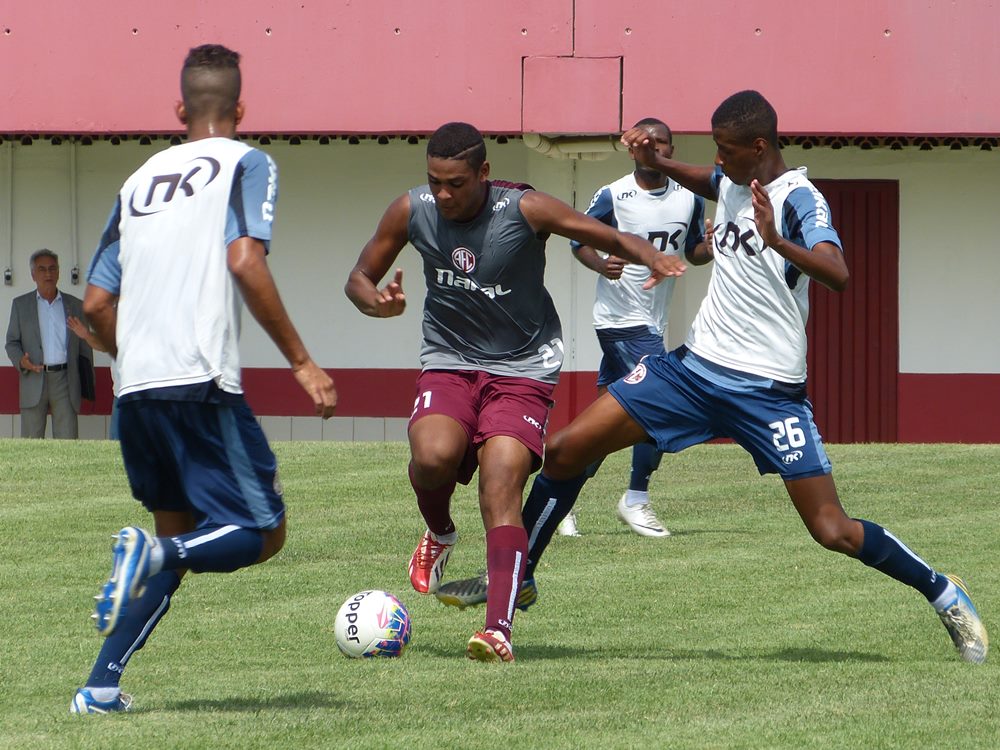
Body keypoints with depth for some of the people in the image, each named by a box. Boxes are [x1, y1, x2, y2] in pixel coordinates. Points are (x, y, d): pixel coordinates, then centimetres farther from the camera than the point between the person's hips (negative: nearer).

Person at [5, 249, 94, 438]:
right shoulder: (20, 305, 11)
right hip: (34, 379, 0)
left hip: (65, 380, 0)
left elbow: (85, 347, 14)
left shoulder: (75, 306, 13)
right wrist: (21, 361, -12)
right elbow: (12, 342, 10)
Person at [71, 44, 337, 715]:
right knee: (263, 532, 3)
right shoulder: (245, 163, 3)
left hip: (137, 386, 6)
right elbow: (244, 261, -14)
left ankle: (101, 685, 6)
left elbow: (97, 303, 17)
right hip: (203, 382, -6)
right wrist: (301, 362, -10)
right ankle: (155, 555, -26)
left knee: (181, 534, 19)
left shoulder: (141, 178, 19)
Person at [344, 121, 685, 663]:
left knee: (501, 483, -21)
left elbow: (612, 239, -9)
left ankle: (498, 627, -28)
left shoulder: (526, 211, -15)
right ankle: (439, 535, 7)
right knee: (432, 456, -28)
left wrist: (650, 257, -31)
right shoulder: (411, 212, -5)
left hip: (522, 368, -2)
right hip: (449, 361, 2)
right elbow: (359, 278, 7)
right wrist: (377, 304, -17)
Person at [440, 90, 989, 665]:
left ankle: (944, 595, 12)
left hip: (769, 390, -7)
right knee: (566, 449, -1)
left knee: (833, 531, -10)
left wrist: (777, 241, -50)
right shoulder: (733, 183, 7)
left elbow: (838, 276, -34)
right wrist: (656, 163, 16)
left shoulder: (800, 200, -16)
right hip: (696, 365, 7)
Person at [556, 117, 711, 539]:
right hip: (623, 319, -6)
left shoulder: (690, 199, 6)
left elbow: (695, 252, 15)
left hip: (654, 321, 6)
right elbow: (580, 240, -1)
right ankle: (636, 500, -2)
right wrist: (601, 264, -22)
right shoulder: (613, 197, -9)